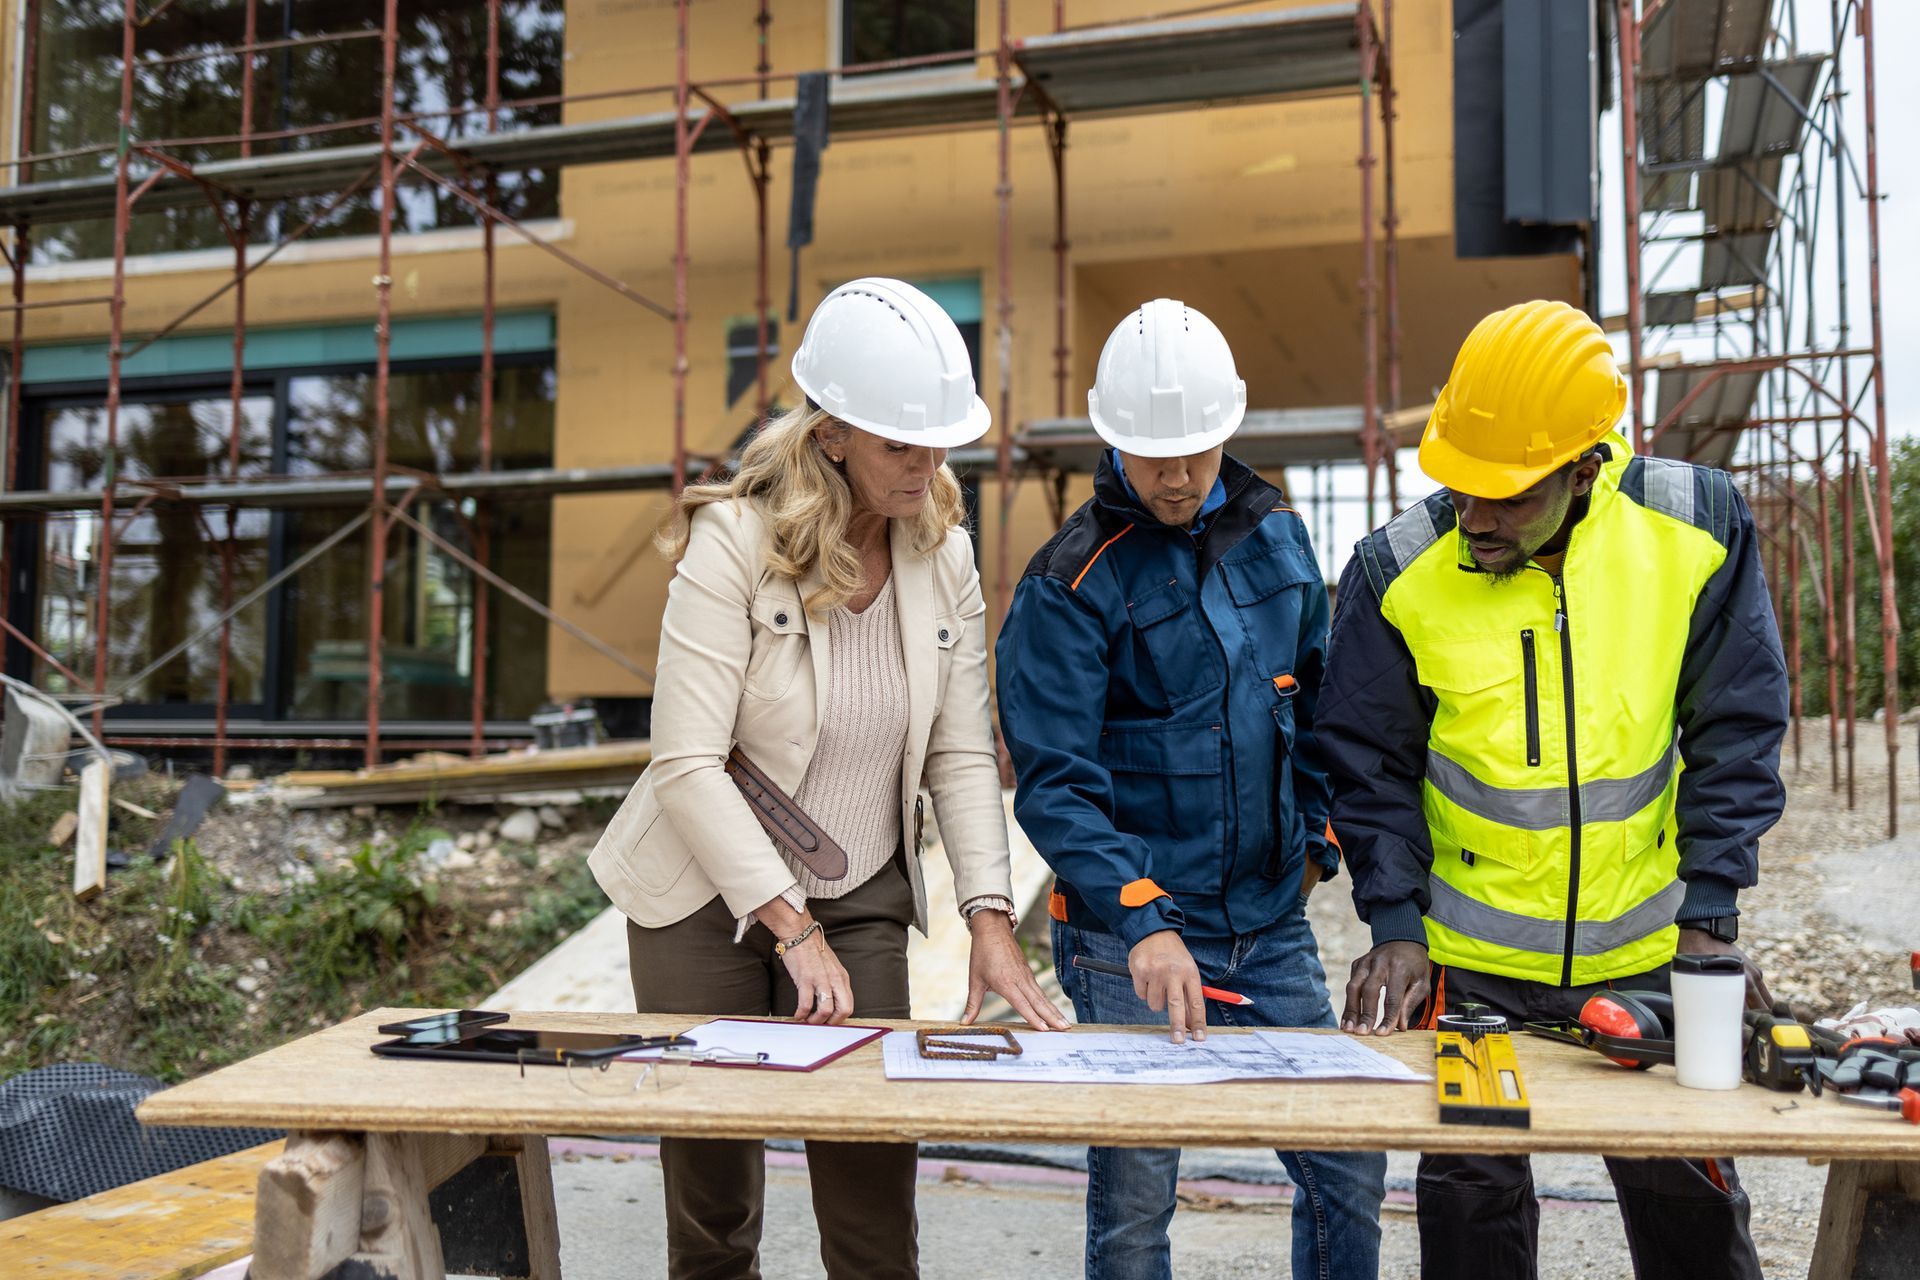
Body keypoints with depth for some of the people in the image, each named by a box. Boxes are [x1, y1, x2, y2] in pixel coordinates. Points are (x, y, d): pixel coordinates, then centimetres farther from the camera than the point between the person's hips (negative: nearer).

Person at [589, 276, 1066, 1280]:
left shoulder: (944, 556, -2)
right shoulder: (733, 543, -16)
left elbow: (962, 756, 0)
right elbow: (687, 764, -20)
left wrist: (990, 916, -11)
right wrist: (791, 927, -22)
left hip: (863, 904, 3)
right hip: (709, 899, -3)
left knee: (874, 1196, 0)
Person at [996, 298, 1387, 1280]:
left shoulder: (1275, 533, 7)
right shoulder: (1072, 583, -11)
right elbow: (1055, 785, -17)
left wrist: (1316, 834, 12)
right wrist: (1140, 920, -27)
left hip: (1272, 924, 5)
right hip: (1130, 936, -5)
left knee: (1349, 1171, 10)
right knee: (1132, 1200, 3)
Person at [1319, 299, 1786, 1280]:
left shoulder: (1696, 526, -11)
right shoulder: (1400, 568, -13)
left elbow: (1737, 731, -3)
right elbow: (1369, 764, -4)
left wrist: (1710, 919, -6)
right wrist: (1394, 927, -11)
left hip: (1647, 947, 1)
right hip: (1469, 960, -1)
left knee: (1687, 1191, 17)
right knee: (1472, 1199, 10)